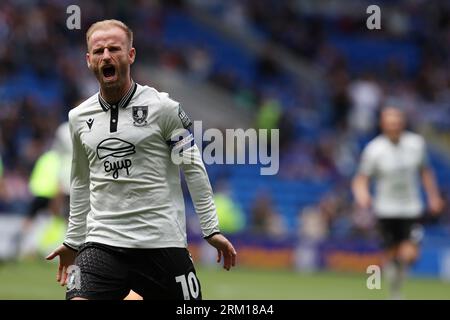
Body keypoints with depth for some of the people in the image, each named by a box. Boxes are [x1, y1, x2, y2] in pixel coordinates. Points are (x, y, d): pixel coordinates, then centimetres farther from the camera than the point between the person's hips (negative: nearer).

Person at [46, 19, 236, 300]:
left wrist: (211, 229, -1)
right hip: (101, 244, 2)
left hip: (162, 243, -2)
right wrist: (73, 241, 25)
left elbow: (193, 169, 2)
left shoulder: (163, 107, -2)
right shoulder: (79, 117, 10)